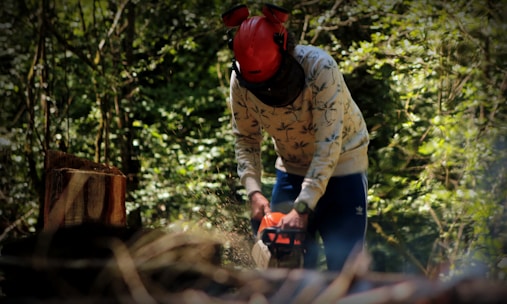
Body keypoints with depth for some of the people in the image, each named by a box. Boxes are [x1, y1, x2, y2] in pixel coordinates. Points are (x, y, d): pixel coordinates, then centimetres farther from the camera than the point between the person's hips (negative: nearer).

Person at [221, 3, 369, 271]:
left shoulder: (321, 67, -31)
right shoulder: (240, 81, -17)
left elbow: (328, 144, -32)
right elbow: (245, 140, -5)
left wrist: (303, 207, -35)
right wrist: (254, 192, -20)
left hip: (341, 169, -4)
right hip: (291, 171, 4)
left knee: (345, 266, -5)